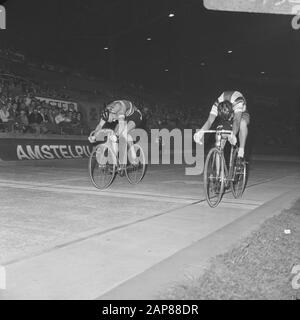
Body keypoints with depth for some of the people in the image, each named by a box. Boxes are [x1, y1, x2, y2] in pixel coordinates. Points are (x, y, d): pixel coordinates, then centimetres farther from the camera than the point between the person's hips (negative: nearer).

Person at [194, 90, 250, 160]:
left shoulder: (238, 102, -41)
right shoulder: (216, 105, -33)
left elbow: (236, 120, -52)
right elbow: (209, 121, -42)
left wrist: (233, 135, -69)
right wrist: (201, 132, -62)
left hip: (241, 114, -4)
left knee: (242, 122, -38)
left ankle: (241, 150, -32)